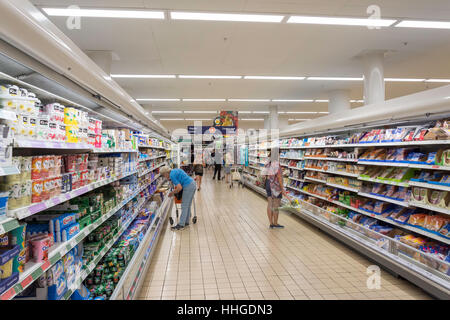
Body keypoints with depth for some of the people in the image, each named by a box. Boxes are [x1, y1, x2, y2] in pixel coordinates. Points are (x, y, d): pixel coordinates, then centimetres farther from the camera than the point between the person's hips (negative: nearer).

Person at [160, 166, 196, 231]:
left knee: (184, 206, -3)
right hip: (192, 183, 10)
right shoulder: (174, 170, 16)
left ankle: (181, 225, 4)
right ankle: (186, 222, 25)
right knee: (188, 205, 16)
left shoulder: (172, 175, -12)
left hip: (188, 186, -10)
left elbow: (180, 188, -18)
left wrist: (172, 193, -1)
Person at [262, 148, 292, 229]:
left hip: (268, 185, 8)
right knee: (275, 206, 5)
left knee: (270, 205, 11)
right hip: (276, 186, -8)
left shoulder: (268, 163, 4)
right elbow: (279, 177, -19)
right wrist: (282, 189, -14)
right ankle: (275, 223, 17)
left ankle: (271, 223, 20)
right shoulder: (276, 164, -19)